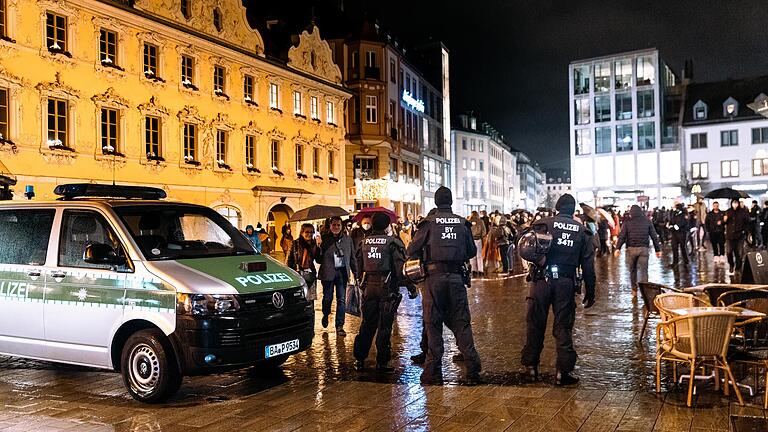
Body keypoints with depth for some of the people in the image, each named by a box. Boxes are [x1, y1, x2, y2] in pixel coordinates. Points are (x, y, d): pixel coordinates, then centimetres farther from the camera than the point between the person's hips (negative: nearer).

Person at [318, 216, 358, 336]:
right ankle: (325, 315, 36)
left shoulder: (347, 239, 10)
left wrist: (355, 273, 11)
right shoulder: (324, 238, 1)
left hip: (342, 272, 2)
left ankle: (339, 326, 8)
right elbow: (318, 258, -2)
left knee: (342, 300, 1)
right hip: (328, 272, -2)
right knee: (327, 298, 5)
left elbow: (352, 257, 15)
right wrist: (319, 246, -19)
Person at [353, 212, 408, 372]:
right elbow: (401, 267, -10)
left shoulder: (364, 242, 7)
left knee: (367, 324, 13)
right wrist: (409, 285, -1)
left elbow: (359, 266, 11)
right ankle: (382, 362, 4)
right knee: (385, 325, 2)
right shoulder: (393, 242, -8)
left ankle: (359, 359, 16)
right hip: (387, 287, -4)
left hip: (369, 286, 4)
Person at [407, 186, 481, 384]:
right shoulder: (462, 223, 6)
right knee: (461, 323, 9)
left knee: (433, 324, 5)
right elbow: (472, 251, 13)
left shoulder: (429, 222, -3)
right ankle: (472, 369, 7)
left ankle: (433, 371, 7)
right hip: (456, 277, 2)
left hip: (434, 277, -2)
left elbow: (412, 250, -2)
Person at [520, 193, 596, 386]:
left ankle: (531, 365, 18)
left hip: (542, 279, -1)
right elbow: (588, 265, 8)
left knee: (536, 323, 10)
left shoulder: (544, 224, 0)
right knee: (563, 326, 7)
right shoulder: (582, 231, 9)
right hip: (566, 283, 2)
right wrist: (590, 292, 14)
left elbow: (525, 249, -9)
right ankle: (563, 371, 7)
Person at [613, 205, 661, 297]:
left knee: (632, 270, 13)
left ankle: (634, 291, 19)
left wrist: (618, 248, -7)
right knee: (643, 270, 1)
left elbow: (622, 236, -5)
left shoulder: (627, 222, 3)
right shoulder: (647, 221, 7)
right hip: (644, 249, 0)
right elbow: (654, 236, 8)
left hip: (631, 249, 0)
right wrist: (658, 249, 13)